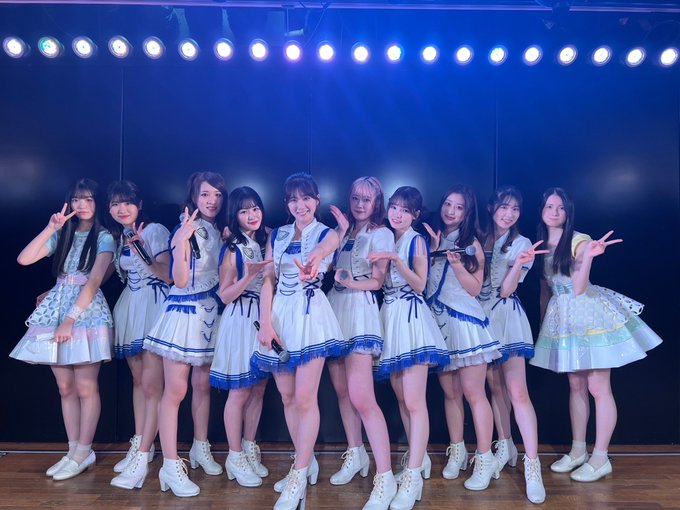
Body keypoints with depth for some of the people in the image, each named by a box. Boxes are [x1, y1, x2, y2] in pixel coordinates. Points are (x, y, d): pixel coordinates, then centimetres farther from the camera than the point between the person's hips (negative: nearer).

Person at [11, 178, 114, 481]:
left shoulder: (104, 238, -2)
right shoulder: (62, 234, 14)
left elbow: (94, 282, -11)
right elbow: (24, 259, 2)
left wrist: (70, 318, -17)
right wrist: (51, 228, -4)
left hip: (86, 312, -5)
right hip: (55, 311, 5)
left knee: (85, 388, -1)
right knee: (65, 387, 8)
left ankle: (83, 452, 11)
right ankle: (74, 450, 18)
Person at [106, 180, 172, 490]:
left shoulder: (155, 231, -10)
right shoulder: (117, 236, 12)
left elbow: (166, 276, -14)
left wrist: (138, 250, -23)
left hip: (154, 307, -8)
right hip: (129, 308, 8)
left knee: (151, 384, -8)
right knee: (138, 380, 14)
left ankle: (142, 457, -3)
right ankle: (140, 444, 24)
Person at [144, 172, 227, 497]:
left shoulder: (221, 231, 7)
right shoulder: (185, 230, -10)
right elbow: (180, 280, -18)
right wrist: (182, 241, -29)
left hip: (210, 312, 6)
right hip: (184, 312, -6)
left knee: (203, 385, 15)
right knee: (175, 390, -3)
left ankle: (200, 449, 31)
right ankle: (171, 466, 6)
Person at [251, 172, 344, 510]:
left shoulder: (327, 234, 0)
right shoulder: (277, 235, 11)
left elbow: (323, 247, -26)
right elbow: (268, 280, 6)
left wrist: (316, 259, -51)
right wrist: (265, 322, -6)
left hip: (310, 314, -4)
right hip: (280, 315, 5)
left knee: (304, 397, -8)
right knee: (287, 397, 10)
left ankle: (300, 475, 5)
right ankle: (306, 463, 27)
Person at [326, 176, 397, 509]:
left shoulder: (381, 234, 3)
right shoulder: (343, 231, 18)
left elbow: (377, 281, -3)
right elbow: (329, 265, 3)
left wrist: (350, 282, -20)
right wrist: (341, 232, -1)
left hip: (360, 310, -6)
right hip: (334, 308, 6)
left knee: (361, 397, -14)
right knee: (342, 391, 11)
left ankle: (385, 478, -9)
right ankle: (355, 455, 27)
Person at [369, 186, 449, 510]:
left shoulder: (416, 240, -3)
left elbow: (419, 284, -13)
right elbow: (381, 282, 14)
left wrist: (396, 259, -22)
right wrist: (379, 261, 0)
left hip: (410, 316, -7)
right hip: (389, 316, 7)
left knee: (414, 401, -10)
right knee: (401, 399, 12)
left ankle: (413, 475, -5)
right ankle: (418, 458, 26)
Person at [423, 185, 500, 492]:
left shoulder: (471, 243, 1)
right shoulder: (432, 239, 10)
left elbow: (475, 288, -5)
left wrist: (456, 263, -17)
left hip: (464, 320, -4)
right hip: (438, 321, 4)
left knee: (472, 392, -6)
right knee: (449, 391, 11)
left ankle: (485, 459, 5)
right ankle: (457, 451, 24)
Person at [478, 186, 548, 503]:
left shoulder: (522, 244, -3)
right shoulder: (478, 239, 6)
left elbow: (506, 289, -10)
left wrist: (519, 263, -26)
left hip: (507, 317, -4)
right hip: (481, 315, 4)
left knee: (517, 391, -11)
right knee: (494, 386, 12)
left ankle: (532, 465, -6)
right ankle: (505, 447, 26)